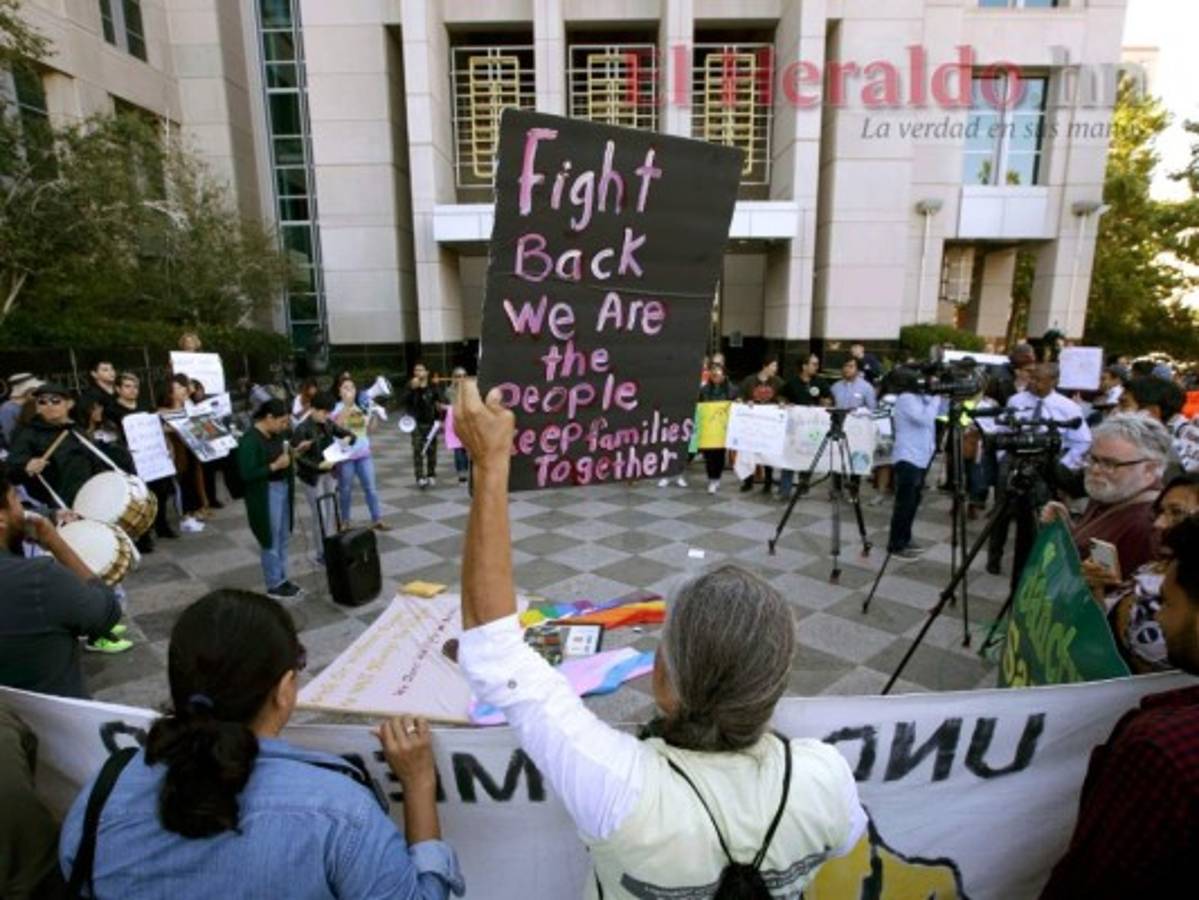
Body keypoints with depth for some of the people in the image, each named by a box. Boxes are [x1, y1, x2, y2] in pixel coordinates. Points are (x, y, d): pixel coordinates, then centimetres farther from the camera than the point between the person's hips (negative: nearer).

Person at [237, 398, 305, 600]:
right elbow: (247, 474, -21)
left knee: (283, 539, 17)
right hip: (265, 495, -8)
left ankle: (282, 580, 30)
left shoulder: (276, 434, 4)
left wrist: (294, 452, 3)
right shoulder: (250, 441, -19)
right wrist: (275, 466, -25)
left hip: (283, 489, 8)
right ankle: (274, 586, 18)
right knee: (271, 541, 4)